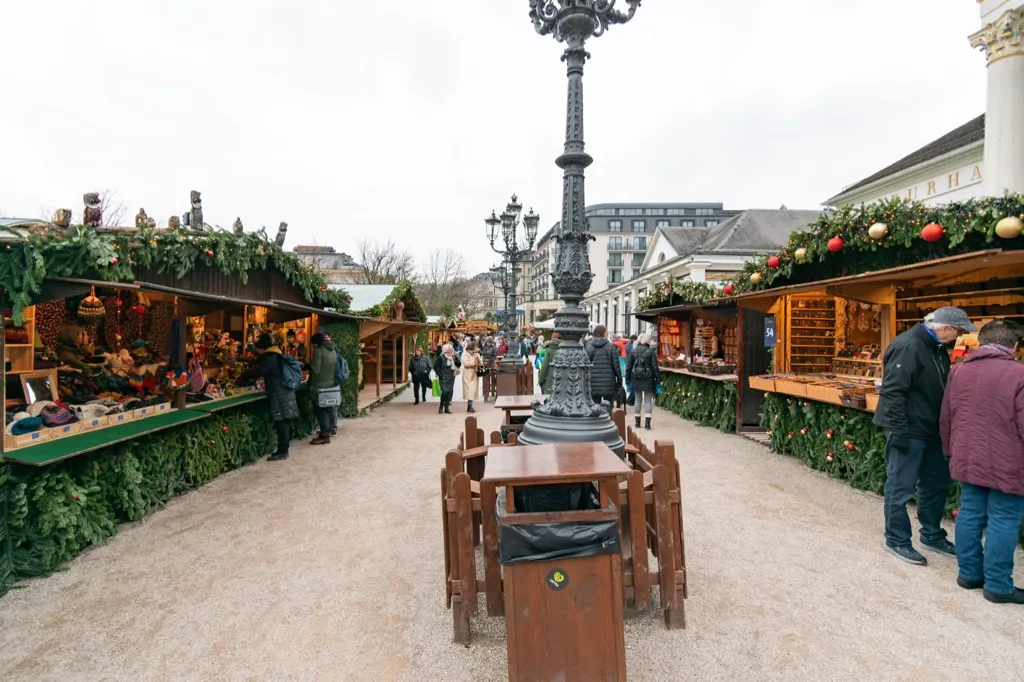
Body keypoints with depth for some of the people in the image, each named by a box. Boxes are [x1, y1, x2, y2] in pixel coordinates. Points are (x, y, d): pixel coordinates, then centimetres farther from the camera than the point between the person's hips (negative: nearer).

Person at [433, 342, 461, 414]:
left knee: (450, 391, 4)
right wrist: (440, 374, -9)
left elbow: (459, 365, 5)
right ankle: (441, 406, 2)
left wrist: (455, 360, -11)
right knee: (445, 391, -16)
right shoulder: (440, 357, -7)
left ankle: (446, 407, 14)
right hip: (444, 378, -5)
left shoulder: (454, 357, 8)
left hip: (451, 377, 5)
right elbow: (435, 367, -5)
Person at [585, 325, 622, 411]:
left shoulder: (588, 347, 2)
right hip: (608, 383, -1)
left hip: (594, 383, 2)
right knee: (608, 408, 7)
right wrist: (619, 381, 5)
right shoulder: (611, 347, -3)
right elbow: (616, 365, -3)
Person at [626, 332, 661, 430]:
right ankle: (647, 423, -1)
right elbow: (655, 367, -7)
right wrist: (658, 381, -1)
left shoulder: (633, 351, 1)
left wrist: (628, 381, 9)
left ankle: (637, 422, 15)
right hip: (648, 380, -2)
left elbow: (628, 367, 2)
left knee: (638, 400, 12)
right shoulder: (651, 351, -6)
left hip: (636, 380, 2)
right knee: (648, 400, 4)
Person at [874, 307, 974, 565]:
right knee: (901, 487, 2)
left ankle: (931, 535, 36)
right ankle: (897, 540, 16)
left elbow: (940, 388, 20)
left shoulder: (937, 348, 9)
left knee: (936, 483, 20)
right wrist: (898, 432, -24)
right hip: (907, 431, -10)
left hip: (928, 430, 10)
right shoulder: (908, 346, -22)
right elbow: (892, 392, -25)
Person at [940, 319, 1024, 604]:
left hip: (967, 459, 5)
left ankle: (969, 573, 24)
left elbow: (946, 418, 11)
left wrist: (951, 450, 23)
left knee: (970, 515, 14)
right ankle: (998, 586, 13)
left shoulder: (959, 370, 4)